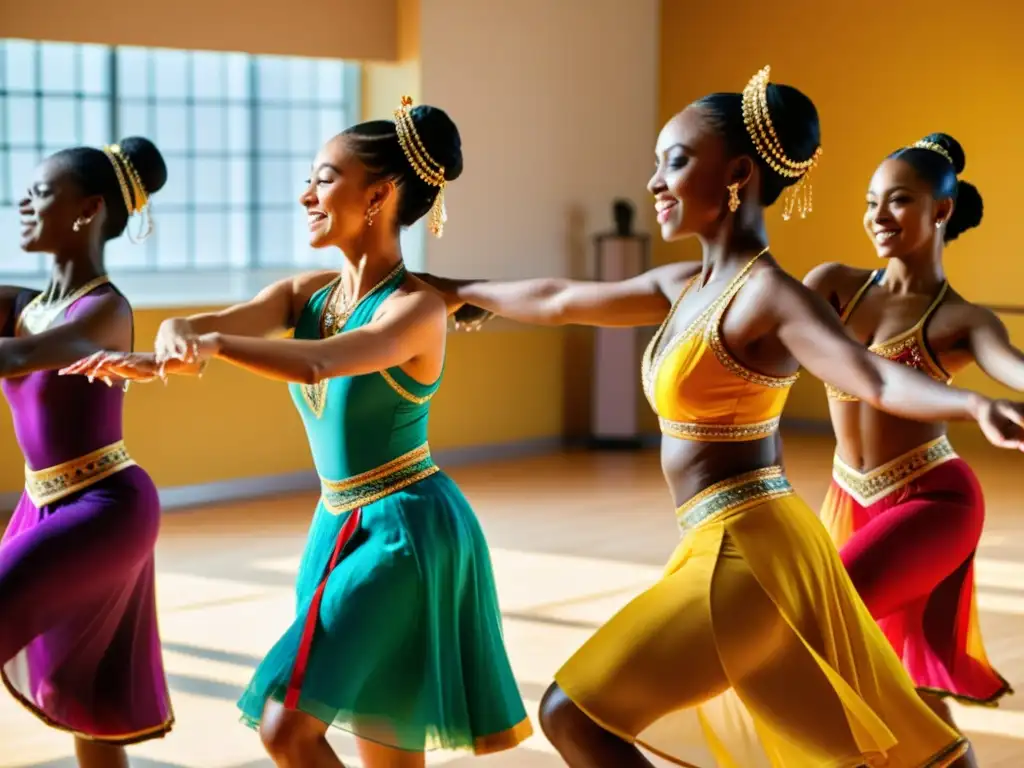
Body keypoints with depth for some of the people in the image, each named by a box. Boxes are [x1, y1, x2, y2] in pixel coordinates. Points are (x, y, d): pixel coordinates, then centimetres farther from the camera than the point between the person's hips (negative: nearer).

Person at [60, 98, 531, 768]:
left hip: (406, 530, -8)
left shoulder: (418, 307, -16)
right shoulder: (308, 293, 5)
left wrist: (207, 343, -31)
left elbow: (315, 365, -34)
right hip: (340, 527, 8)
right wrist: (176, 336, -35)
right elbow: (208, 326, -13)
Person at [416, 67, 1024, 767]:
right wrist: (459, 291, 37)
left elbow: (874, 378, -31)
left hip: (747, 551, -9)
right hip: (733, 546, 9)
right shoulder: (686, 286, 10)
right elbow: (560, 301, 25)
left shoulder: (768, 295, -15)